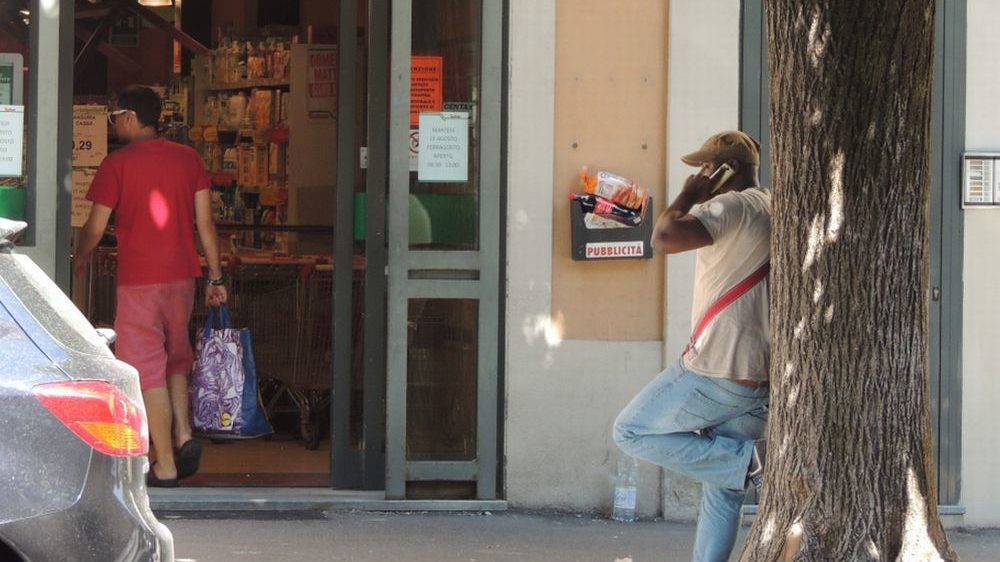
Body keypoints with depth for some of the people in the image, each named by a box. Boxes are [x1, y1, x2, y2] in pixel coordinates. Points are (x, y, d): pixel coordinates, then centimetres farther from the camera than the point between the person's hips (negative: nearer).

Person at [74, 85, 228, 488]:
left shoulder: (117, 163, -8)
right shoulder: (187, 158, 5)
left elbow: (95, 228, -4)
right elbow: (205, 223, 4)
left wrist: (80, 258, 16)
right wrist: (216, 277, 11)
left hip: (138, 279, -5)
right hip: (182, 274, 5)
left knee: (148, 369, 0)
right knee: (175, 356, 23)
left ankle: (165, 467, -1)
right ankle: (183, 435, 6)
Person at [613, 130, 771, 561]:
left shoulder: (732, 207, -13)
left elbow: (665, 238, -26)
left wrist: (689, 196, -9)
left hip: (717, 372, -9)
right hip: (762, 380, 9)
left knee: (630, 433, 4)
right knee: (723, 490, 13)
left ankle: (742, 459, -5)